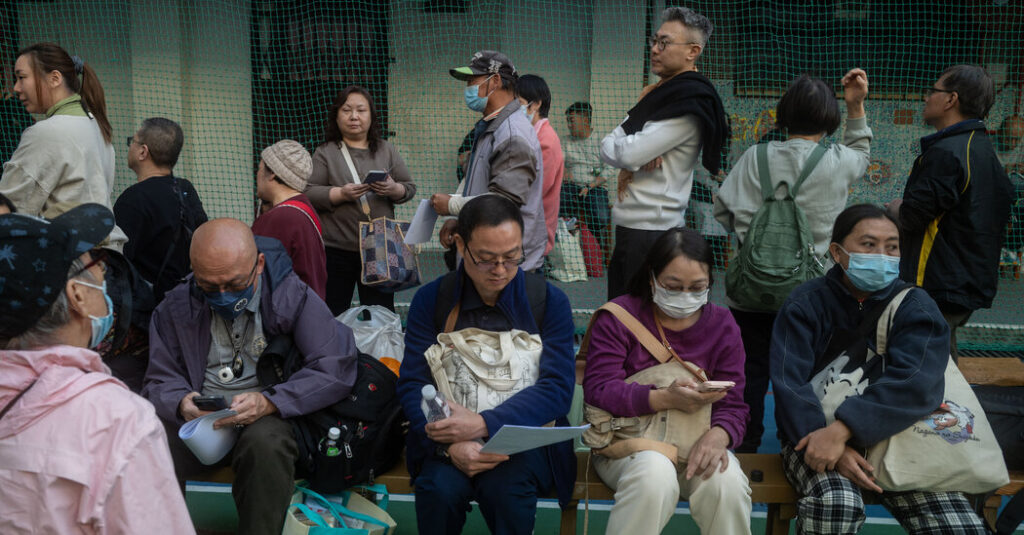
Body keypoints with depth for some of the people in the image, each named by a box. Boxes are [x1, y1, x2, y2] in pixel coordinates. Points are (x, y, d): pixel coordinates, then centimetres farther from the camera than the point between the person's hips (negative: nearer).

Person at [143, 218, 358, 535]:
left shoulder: (291, 296, -7)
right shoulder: (176, 307, 3)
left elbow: (336, 368, -14)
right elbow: (160, 382, 8)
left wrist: (269, 402, -26)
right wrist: (181, 404, -17)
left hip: (267, 421, -2)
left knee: (266, 442, -37)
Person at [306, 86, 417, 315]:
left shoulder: (387, 150, 11)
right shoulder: (325, 153, 4)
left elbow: (410, 188, 10)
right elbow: (309, 193, -4)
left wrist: (393, 190, -11)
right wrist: (341, 194, -19)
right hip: (336, 250, -2)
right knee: (332, 314, 5)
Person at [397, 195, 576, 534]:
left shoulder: (549, 301, -2)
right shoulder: (431, 301, 1)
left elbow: (558, 389, -9)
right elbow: (412, 385, -4)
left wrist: (484, 424, -23)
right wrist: (450, 446, -23)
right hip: (449, 435, 1)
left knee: (504, 487, -32)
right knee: (440, 487, -30)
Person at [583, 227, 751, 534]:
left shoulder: (722, 325, 5)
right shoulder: (619, 316, -4)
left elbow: (733, 405, 0)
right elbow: (598, 390, -14)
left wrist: (718, 435, -25)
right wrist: (665, 399, -29)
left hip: (695, 441, 3)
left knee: (726, 480, -30)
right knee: (655, 474, -36)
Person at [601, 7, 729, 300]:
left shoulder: (689, 105, -13)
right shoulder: (657, 94, 17)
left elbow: (629, 153, -22)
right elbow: (607, 147, 10)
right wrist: (628, 164, -10)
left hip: (653, 229, -9)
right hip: (629, 224, 9)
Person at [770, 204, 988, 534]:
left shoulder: (915, 306, -1)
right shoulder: (806, 304, -3)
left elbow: (914, 382, -18)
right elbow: (790, 385, -12)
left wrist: (842, 431, -31)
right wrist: (828, 445, -28)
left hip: (894, 438, 2)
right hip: (815, 433, -2)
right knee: (836, 504, -33)